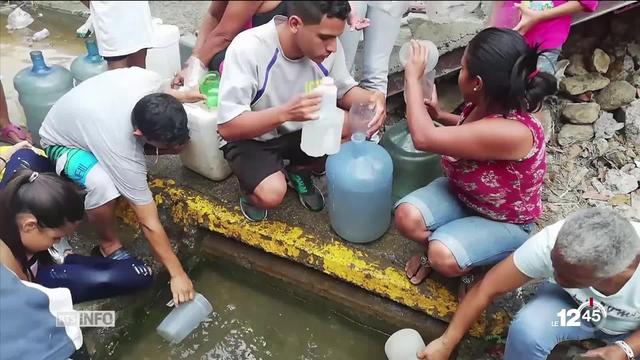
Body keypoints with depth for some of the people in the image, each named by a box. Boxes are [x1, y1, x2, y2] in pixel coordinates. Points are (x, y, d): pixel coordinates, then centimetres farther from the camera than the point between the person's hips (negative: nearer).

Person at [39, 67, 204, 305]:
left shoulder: (149, 80, -32)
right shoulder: (125, 155, -42)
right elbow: (149, 224, -33)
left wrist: (181, 96, -7)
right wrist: (177, 273, -26)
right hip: (62, 142, -6)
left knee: (178, 139, -12)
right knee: (103, 184, -40)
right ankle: (109, 247, -11)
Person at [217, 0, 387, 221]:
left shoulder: (326, 46, -18)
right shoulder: (248, 49, -31)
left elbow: (345, 90, -2)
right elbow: (227, 127, -31)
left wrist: (373, 97, -26)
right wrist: (285, 112, -47)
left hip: (300, 130, 5)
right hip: (249, 138, -5)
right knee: (271, 194, -31)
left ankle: (299, 172, 10)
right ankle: (251, 183, 8)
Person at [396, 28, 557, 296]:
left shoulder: (512, 132, -41)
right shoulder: (485, 105, -15)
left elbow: (424, 138, -41)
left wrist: (413, 77, -29)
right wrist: (441, 115, -2)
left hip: (505, 222, -6)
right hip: (462, 194, 7)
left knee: (444, 257, -31)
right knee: (407, 216, -20)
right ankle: (435, 247, 13)